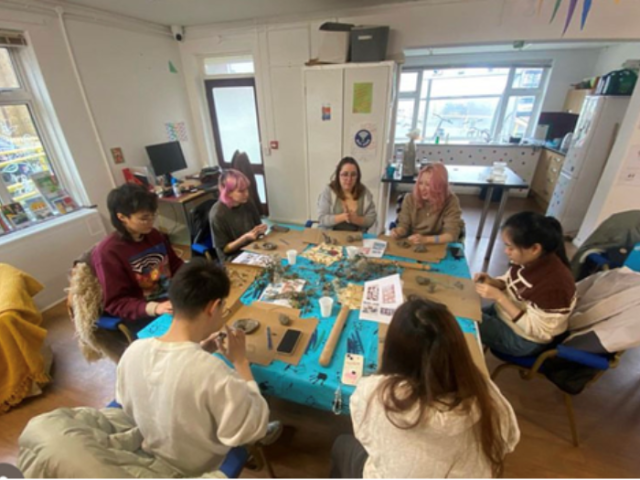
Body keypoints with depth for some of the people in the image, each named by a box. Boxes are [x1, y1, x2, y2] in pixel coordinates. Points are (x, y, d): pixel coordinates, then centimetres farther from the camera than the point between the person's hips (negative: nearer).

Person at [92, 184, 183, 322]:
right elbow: (116, 303, -10)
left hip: (176, 297, 6)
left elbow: (176, 266, 17)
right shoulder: (107, 252, -10)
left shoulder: (154, 235, 6)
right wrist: (155, 308, -26)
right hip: (147, 316, -6)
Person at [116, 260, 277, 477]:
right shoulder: (212, 371, -41)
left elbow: (127, 403, -1)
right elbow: (252, 430, -26)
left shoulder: (133, 351, -23)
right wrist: (241, 362, -21)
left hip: (152, 451, 5)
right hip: (200, 466, -4)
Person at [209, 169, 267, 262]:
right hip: (233, 258, -6)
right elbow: (225, 249, -11)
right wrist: (245, 237, -24)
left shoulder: (247, 204, -2)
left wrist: (260, 230, -10)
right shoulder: (217, 214, -18)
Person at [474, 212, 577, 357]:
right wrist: (493, 282, -14)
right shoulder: (527, 259, -12)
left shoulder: (554, 284, -33)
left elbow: (536, 329, -25)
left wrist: (499, 297, -30)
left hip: (523, 339, -7)